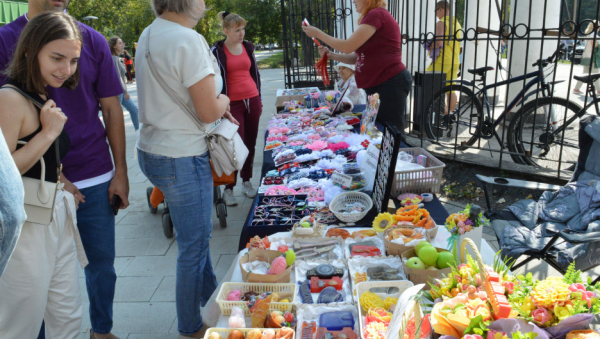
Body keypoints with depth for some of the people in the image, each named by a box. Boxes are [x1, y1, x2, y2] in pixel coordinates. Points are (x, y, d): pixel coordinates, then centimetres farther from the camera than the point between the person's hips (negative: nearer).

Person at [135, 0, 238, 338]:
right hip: (182, 159, -10)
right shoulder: (188, 41, -21)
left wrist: (215, 104, 11)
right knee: (194, 244, 6)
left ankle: (210, 296, 46)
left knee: (197, 234, 25)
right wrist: (224, 99, 2)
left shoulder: (149, 35, 9)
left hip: (153, 151, 10)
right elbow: (209, 112, -20)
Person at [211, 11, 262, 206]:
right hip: (233, 103, -5)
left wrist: (259, 98, 16)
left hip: (252, 100, 5)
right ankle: (228, 189, 2)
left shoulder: (248, 47, 10)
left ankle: (246, 182, 23)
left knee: (250, 144, 8)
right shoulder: (217, 51, -4)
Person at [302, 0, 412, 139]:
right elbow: (358, 57, 18)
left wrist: (318, 33, -7)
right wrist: (331, 55, 7)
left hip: (391, 83, -11)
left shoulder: (377, 14, -13)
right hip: (376, 85, 11)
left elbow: (348, 47, -17)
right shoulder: (372, 18, 19)